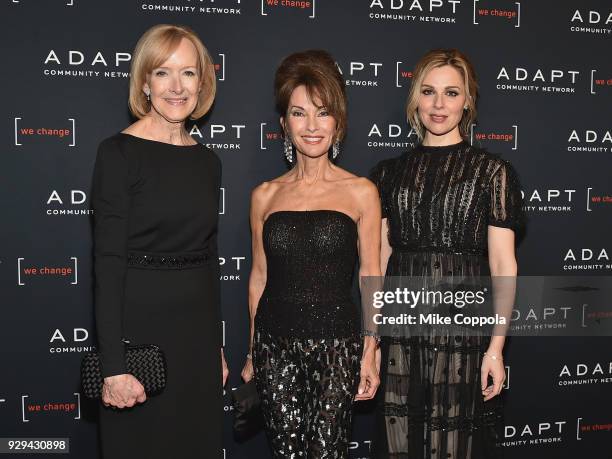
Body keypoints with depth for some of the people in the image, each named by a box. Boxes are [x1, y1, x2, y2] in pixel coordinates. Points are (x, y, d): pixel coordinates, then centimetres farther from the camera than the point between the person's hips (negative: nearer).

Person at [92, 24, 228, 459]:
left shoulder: (207, 160, 8)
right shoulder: (119, 153, -9)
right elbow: (108, 263, -13)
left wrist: (217, 347, 14)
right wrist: (113, 365, -17)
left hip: (198, 334, 6)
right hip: (141, 329, -5)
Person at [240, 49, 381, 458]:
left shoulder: (361, 192, -1)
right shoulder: (265, 196, 5)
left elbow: (372, 278, 1)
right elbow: (259, 277, 11)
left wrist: (370, 354, -3)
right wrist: (252, 354, 14)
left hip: (336, 342, -2)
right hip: (274, 342, 2)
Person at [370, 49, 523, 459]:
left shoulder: (493, 172, 0)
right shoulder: (390, 173, 9)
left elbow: (502, 265, -3)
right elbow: (378, 259, 8)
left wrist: (496, 348, -8)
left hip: (464, 330, -2)